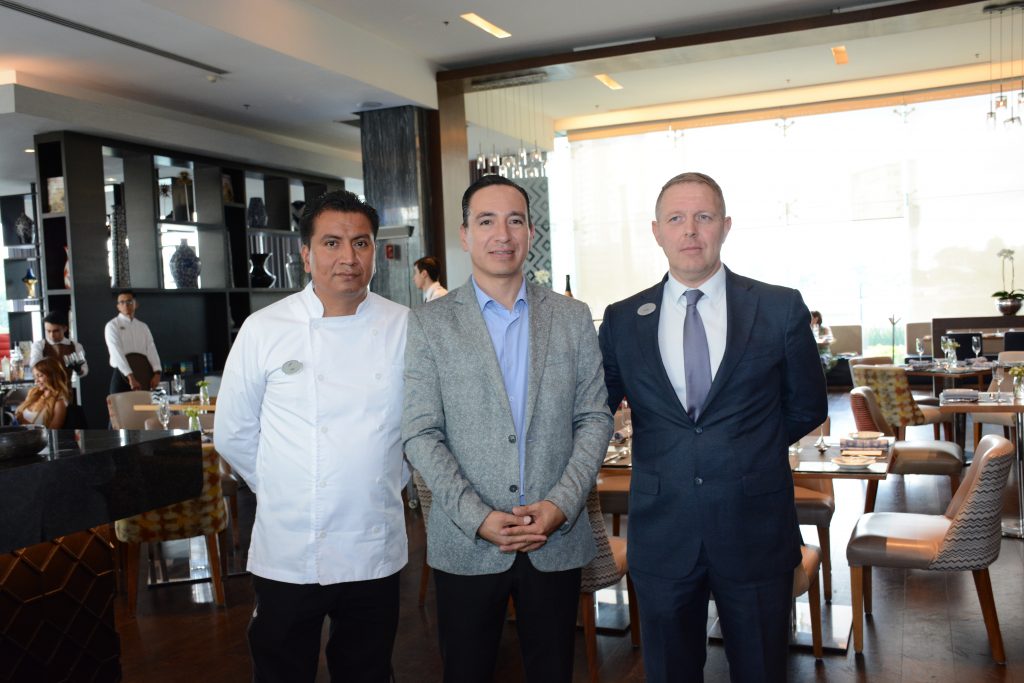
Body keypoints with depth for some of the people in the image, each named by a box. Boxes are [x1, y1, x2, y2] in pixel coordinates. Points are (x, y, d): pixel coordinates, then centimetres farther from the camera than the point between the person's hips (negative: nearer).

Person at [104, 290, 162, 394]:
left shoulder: (143, 327, 14)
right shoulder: (112, 326, -1)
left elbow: (151, 349, 3)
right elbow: (117, 353, -13)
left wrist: (157, 372, -15)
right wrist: (130, 377, -25)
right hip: (122, 376, -4)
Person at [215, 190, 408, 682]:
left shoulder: (405, 329, -3)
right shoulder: (263, 330, -5)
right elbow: (233, 435, 4)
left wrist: (386, 482, 8)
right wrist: (282, 491, 6)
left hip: (375, 550, 1)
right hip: (285, 554, -1)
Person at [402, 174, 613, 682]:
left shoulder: (572, 317, 5)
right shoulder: (429, 324, -1)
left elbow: (595, 418, 3)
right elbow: (421, 435, -5)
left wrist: (562, 504, -10)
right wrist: (477, 517, -14)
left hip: (558, 540, 2)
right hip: (466, 544, -1)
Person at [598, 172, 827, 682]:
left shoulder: (781, 309, -2)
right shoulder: (622, 320, 1)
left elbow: (807, 408, 8)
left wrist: (749, 449, 6)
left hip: (756, 531, -1)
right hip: (661, 536, 1)